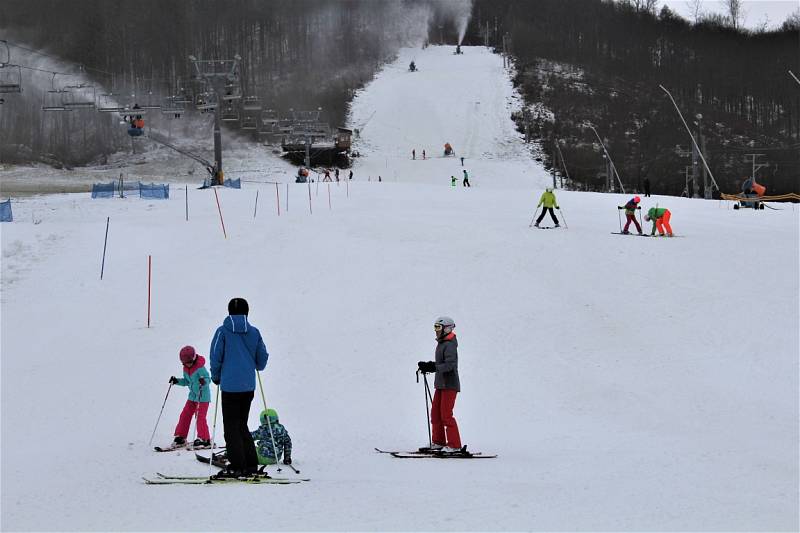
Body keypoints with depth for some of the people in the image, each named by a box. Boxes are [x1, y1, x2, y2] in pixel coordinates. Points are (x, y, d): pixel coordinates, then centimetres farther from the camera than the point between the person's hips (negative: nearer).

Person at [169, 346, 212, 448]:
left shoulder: (200, 368, -21)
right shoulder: (186, 369, 3)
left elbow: (208, 378, -25)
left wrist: (204, 381, -47)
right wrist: (177, 381, 1)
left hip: (203, 396, -8)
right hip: (193, 395, 8)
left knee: (201, 417, -11)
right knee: (185, 415, 6)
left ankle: (205, 440, -3)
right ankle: (181, 438, 15)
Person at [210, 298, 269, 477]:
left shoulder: (223, 331, -6)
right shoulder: (254, 332, 2)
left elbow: (216, 357, -6)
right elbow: (262, 358, 8)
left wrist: (216, 377, 12)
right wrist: (257, 366, 32)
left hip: (230, 385, -4)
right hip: (248, 386, 4)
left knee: (231, 426, 1)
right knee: (242, 425, 16)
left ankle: (236, 466, -5)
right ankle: (251, 464, 13)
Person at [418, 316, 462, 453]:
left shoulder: (449, 345, -15)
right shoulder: (441, 343, 15)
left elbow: (449, 365, -26)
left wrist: (432, 367, -34)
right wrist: (428, 366, 5)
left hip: (450, 384, -10)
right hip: (441, 384, 10)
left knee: (446, 415, -9)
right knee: (435, 413, 12)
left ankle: (454, 445, -6)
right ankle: (438, 442, 20)